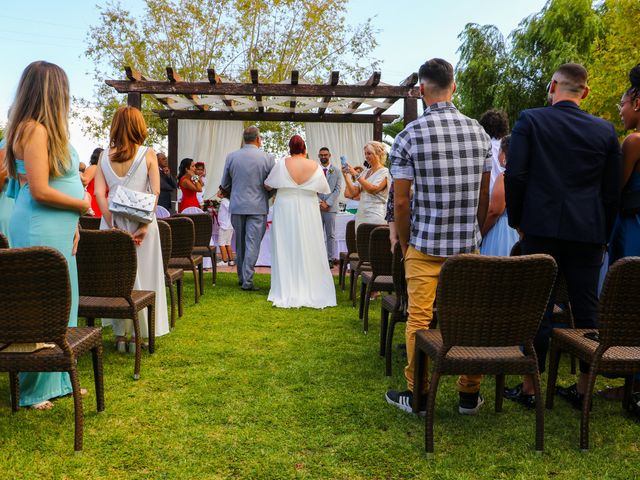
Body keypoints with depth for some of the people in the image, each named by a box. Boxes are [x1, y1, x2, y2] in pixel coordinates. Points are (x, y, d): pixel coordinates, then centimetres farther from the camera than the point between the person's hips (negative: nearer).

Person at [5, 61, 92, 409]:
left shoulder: (47, 129, 16)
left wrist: (73, 222, 8)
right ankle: (34, 390, 14)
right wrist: (82, 204, -7)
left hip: (57, 231, 9)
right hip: (39, 232, -9)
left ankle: (57, 380, 27)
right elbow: (40, 191, -20)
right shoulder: (34, 130, -14)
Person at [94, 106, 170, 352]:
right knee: (140, 277, 7)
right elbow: (155, 192, -12)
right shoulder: (148, 154, -4)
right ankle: (137, 335, 12)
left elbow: (99, 193, -5)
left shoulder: (104, 156, 3)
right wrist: (145, 225, -12)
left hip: (113, 221, 2)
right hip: (140, 221, -2)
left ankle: (119, 335, 18)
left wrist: (112, 226, -7)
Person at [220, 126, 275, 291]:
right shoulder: (267, 158, -7)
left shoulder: (231, 157, 0)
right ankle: (247, 281, -1)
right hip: (258, 207, -3)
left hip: (237, 207, 3)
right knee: (252, 244, 0)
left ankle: (241, 277, 26)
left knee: (240, 244, 16)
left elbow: (225, 185, 7)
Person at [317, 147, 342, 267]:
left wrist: (327, 203, -10)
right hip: (317, 206, 1)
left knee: (331, 234, 1)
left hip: (330, 207, -1)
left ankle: (331, 258, 3)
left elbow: (337, 190, 0)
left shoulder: (336, 172, 8)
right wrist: (320, 202, -8)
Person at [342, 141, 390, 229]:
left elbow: (373, 189, -18)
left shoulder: (384, 172, -3)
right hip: (361, 215, 6)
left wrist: (356, 175, -16)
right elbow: (353, 192, 9)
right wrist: (346, 175, 0)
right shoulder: (365, 172, 16)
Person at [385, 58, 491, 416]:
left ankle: (417, 395, 15)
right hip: (468, 245, 4)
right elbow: (484, 196, 8)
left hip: (425, 245, -3)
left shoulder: (410, 135, -8)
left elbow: (401, 201, -7)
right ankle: (470, 395, 21)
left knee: (420, 319, 5)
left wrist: (404, 243, 6)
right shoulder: (479, 132, 3)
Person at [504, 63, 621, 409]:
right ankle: (584, 387, 20)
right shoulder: (606, 131, 6)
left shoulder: (530, 120, -2)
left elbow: (515, 175, -8)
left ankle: (529, 387, 12)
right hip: (589, 231, 3)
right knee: (586, 308, 10)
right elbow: (612, 190, 8)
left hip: (542, 226, -2)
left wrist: (516, 219, 5)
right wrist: (603, 234, 17)